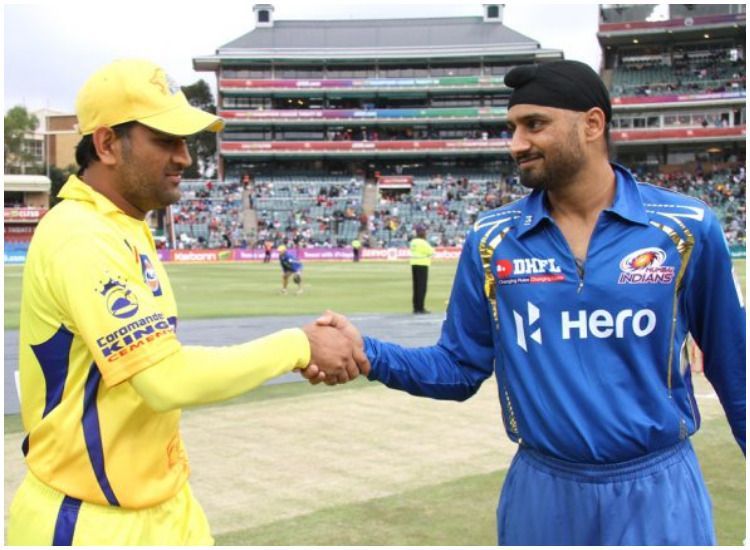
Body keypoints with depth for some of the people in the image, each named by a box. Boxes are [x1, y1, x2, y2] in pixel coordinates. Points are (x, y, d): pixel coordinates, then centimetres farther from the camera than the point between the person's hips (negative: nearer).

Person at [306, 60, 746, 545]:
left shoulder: (687, 229, -6)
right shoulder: (491, 239, -2)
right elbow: (460, 367, 2)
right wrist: (368, 354, -14)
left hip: (659, 493, -2)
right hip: (541, 492, 2)